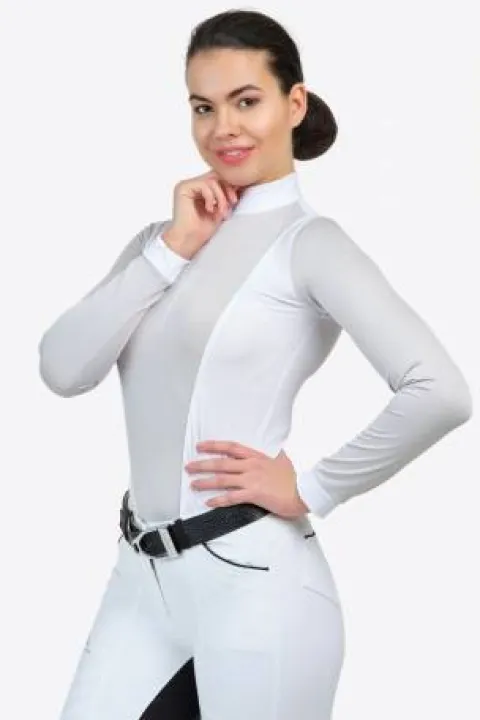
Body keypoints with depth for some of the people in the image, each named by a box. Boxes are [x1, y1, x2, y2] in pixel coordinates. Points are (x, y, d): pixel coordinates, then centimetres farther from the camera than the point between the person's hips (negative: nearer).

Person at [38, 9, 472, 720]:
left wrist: (312, 489, -12)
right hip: (144, 577, 6)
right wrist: (170, 250, -6)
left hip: (251, 582, -6)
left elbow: (442, 393, -20)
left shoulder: (308, 241, -6)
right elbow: (62, 369, -1)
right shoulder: (166, 238, 14)